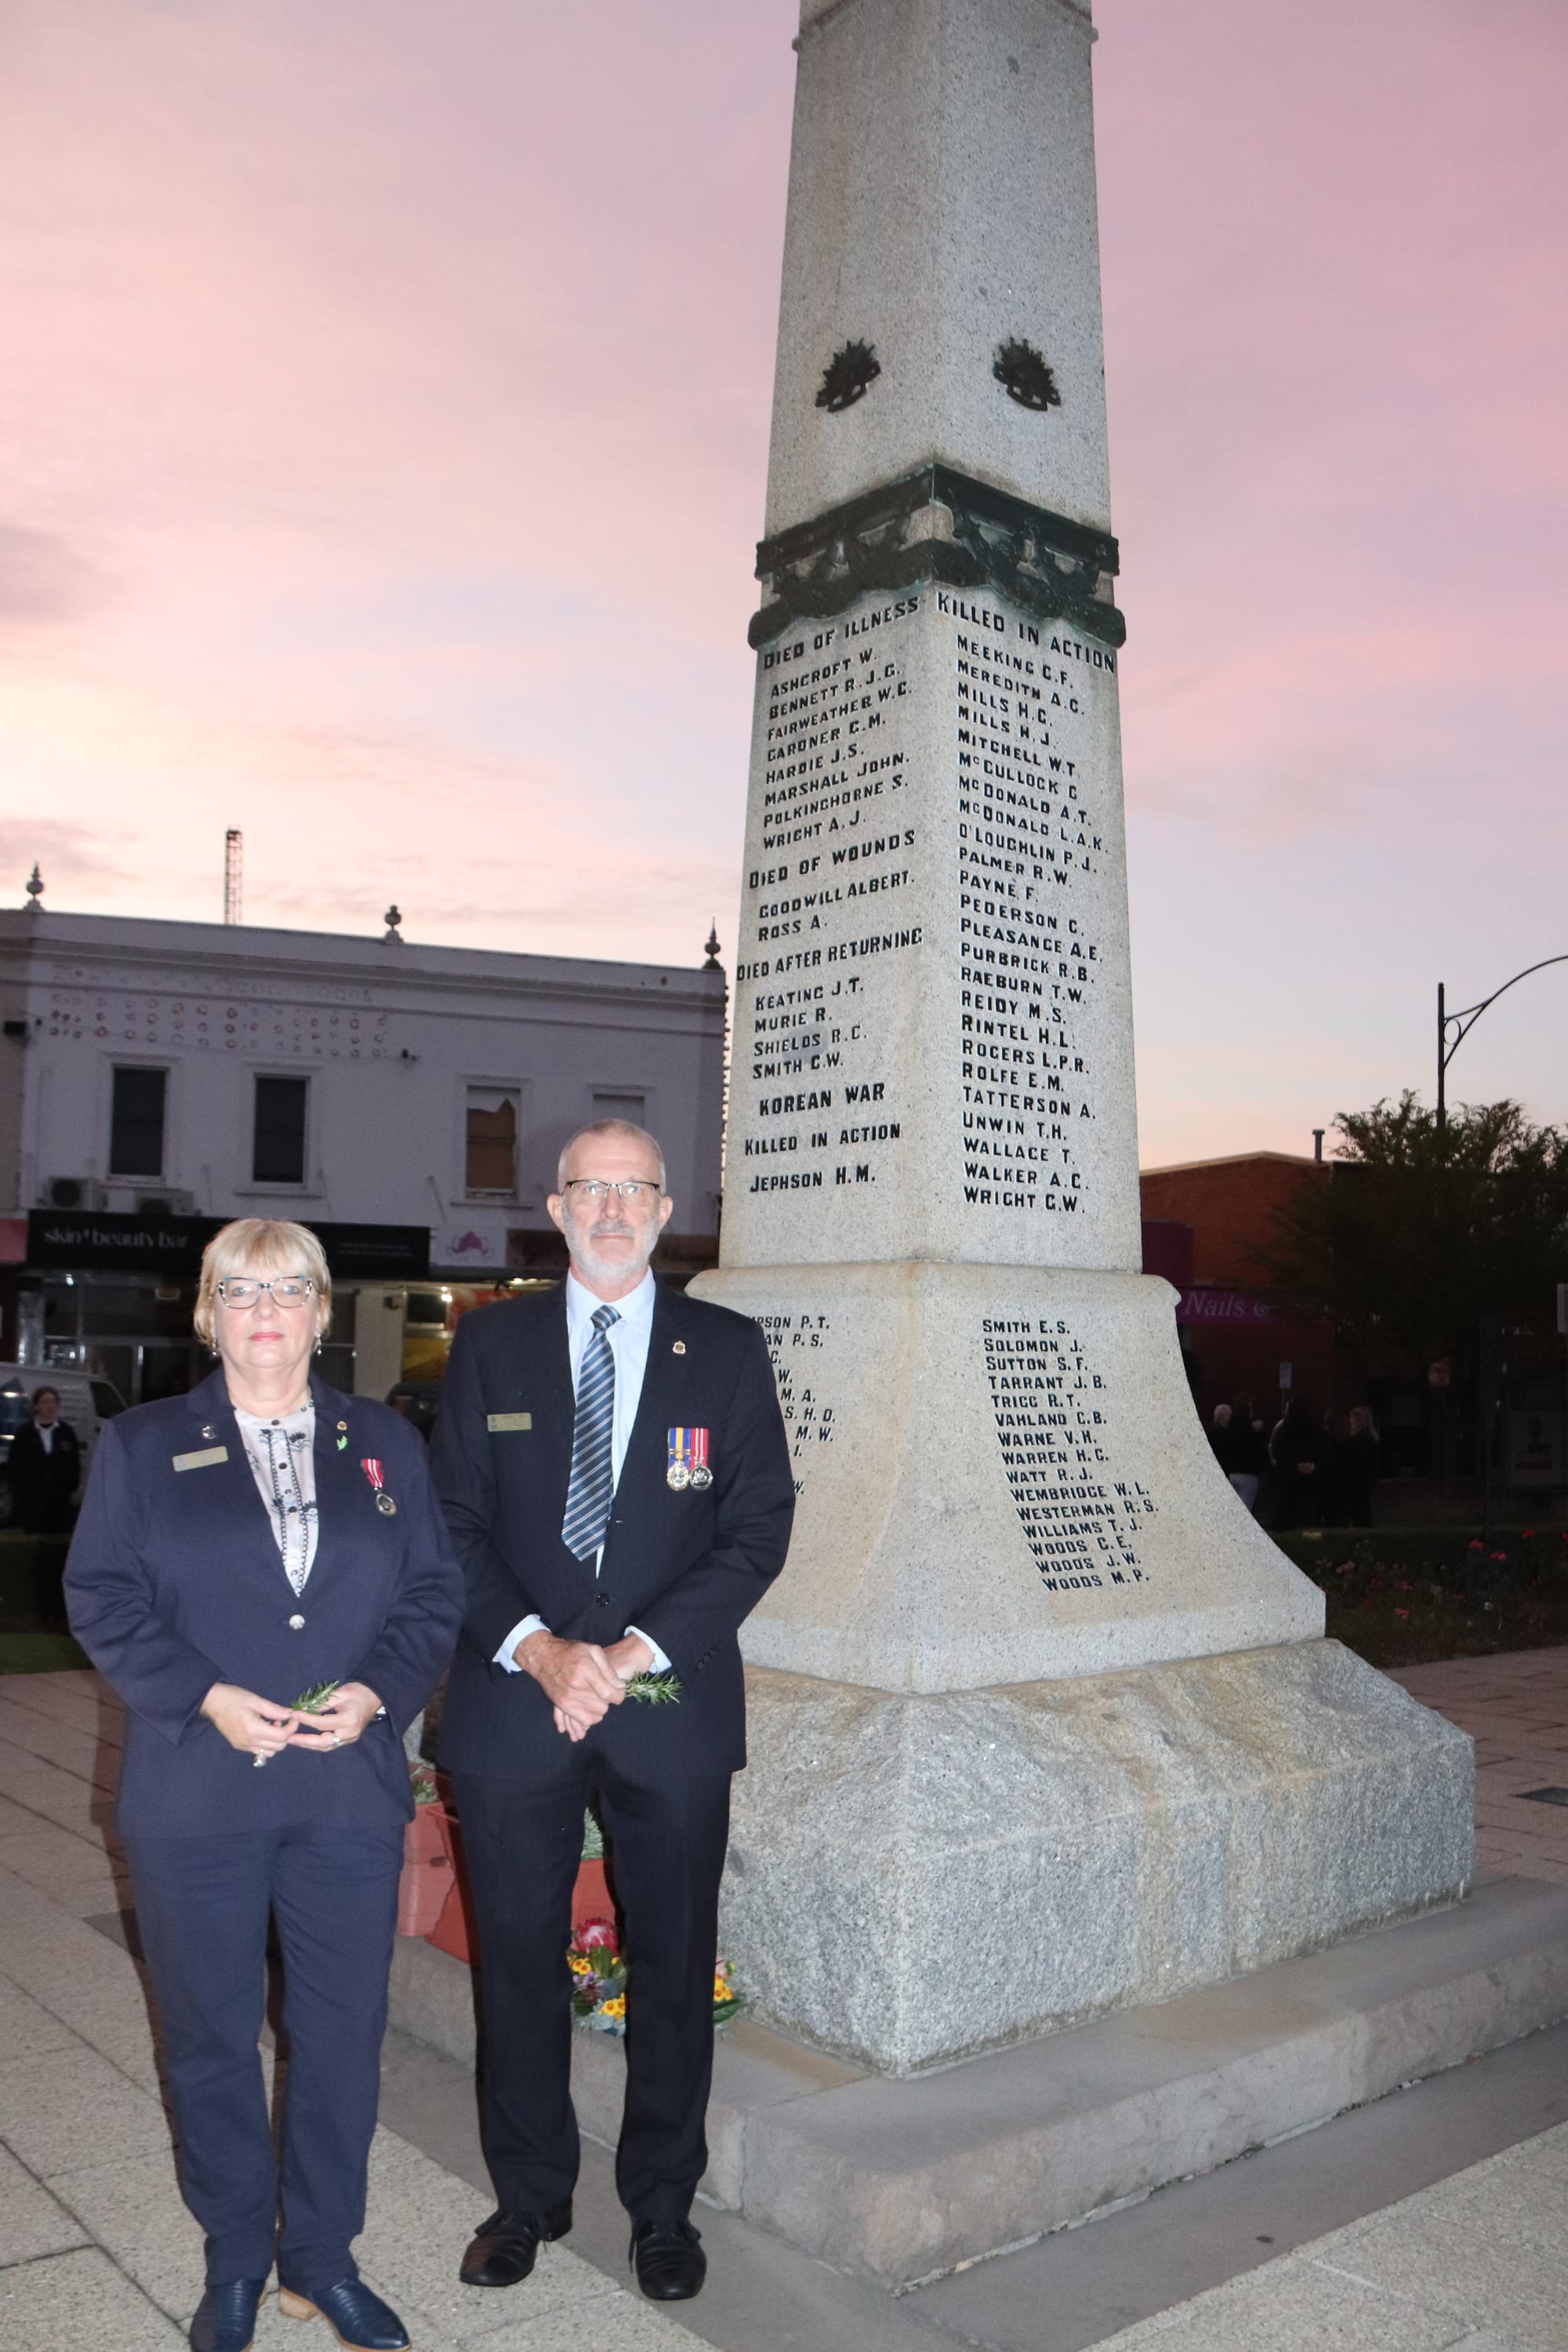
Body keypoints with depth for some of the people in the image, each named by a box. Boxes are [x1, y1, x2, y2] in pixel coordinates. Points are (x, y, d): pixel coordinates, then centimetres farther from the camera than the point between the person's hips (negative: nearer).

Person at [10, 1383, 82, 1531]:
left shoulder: (66, 1431, 5)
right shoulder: (25, 1432, 2)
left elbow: (75, 1463, 8)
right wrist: (18, 1492, -2)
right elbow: (15, 1464, 2)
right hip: (31, 1499, -1)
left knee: (59, 1537, 3)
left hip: (60, 1498, 1)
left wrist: (73, 1489, 4)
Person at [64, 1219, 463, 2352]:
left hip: (351, 1792, 1)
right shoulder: (141, 1446, 4)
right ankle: (235, 2261, 33)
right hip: (196, 1794, -1)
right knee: (212, 2037, 13)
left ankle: (322, 2258, 31)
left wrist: (378, 1691, -12)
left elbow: (436, 1591, 5)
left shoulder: (387, 1443, 7)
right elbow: (103, 1598, -2)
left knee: (344, 2032, 10)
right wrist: (207, 1697, -15)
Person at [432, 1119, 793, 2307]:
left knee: (675, 1963, 10)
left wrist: (639, 1650, -13)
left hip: (671, 1704, 0)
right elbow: (456, 1519, 2)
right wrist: (536, 1648, -12)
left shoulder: (728, 1347, 2)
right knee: (519, 1959, 12)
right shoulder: (492, 1341, 5)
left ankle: (663, 2205, 31)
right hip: (515, 1696, 1)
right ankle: (530, 2194, 33)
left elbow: (759, 1525, -3)